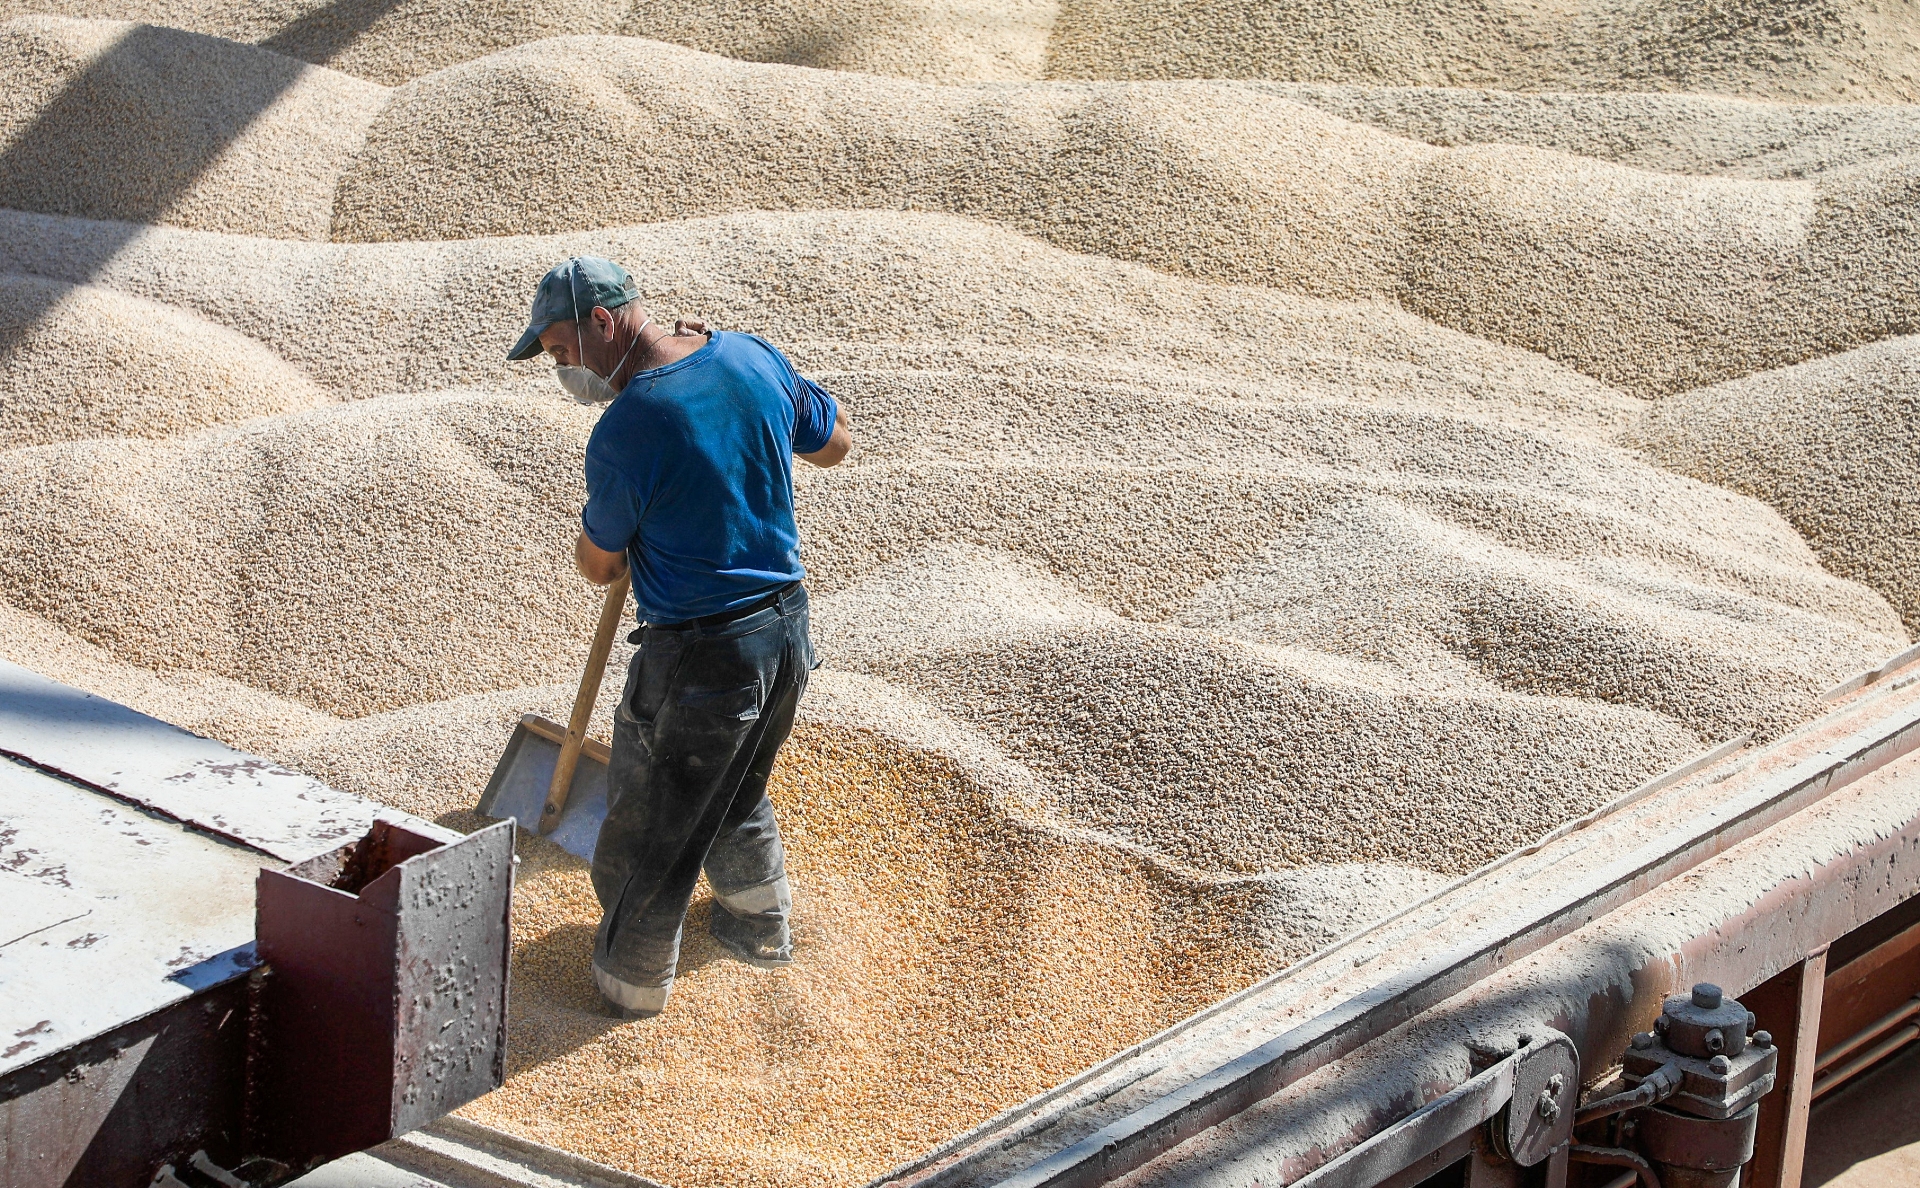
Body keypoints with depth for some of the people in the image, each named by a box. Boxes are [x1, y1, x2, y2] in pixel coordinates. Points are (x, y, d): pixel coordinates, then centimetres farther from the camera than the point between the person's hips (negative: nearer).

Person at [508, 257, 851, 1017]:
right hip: (787, 629, 7)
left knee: (649, 829, 14)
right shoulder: (752, 358, -5)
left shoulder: (624, 435, -24)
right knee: (737, 792, 32)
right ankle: (761, 924, 50)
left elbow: (599, 566, -7)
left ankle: (630, 980, 31)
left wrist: (597, 545, 17)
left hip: (698, 658, -7)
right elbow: (833, 443, 13)